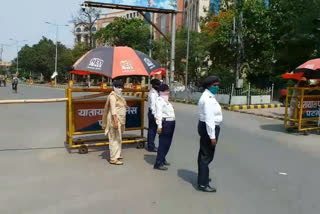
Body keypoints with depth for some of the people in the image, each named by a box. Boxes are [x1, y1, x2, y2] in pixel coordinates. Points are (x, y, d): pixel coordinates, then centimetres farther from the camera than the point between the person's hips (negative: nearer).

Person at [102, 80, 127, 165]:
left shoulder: (118, 95, 16)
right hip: (115, 119, -10)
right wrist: (115, 121, -28)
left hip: (120, 120, 10)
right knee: (115, 138, -8)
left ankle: (117, 155, 29)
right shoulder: (113, 96, -14)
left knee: (118, 138, 17)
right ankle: (113, 159, -4)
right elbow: (113, 109, -22)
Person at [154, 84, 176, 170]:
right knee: (163, 143, -7)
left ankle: (162, 159, 31)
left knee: (167, 143, 16)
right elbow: (159, 113, -17)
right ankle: (158, 163, 0)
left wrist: (172, 123, 13)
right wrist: (159, 126, -22)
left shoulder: (166, 100, 19)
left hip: (171, 123, 9)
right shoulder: (159, 100, -9)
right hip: (165, 123, -9)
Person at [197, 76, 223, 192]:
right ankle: (203, 184, 2)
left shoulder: (208, 96, 14)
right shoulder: (208, 98, -20)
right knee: (207, 156, -5)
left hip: (204, 126, 11)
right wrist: (212, 136, -26)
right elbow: (209, 118, -26)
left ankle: (202, 177, 39)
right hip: (209, 128, -11)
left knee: (203, 154, 22)